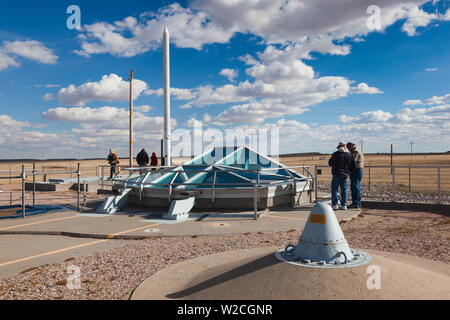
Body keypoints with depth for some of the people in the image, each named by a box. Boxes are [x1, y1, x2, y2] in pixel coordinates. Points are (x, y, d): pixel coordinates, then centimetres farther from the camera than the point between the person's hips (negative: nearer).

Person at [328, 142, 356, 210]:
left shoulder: (336, 154, -11)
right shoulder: (350, 155, 2)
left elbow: (330, 163, -3)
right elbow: (354, 166, 6)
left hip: (337, 174, -4)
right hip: (345, 175, 4)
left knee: (334, 189, 3)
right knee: (344, 190, 12)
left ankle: (335, 205, -1)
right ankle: (344, 205, 14)